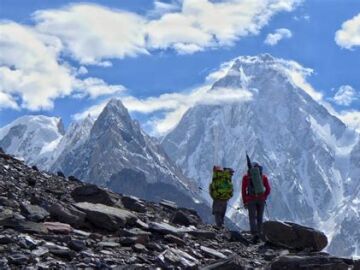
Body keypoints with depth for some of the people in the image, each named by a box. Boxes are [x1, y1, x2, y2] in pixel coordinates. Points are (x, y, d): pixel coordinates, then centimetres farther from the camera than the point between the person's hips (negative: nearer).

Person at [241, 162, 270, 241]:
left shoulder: (246, 177, 5)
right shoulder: (264, 176, 9)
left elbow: (243, 190, 2)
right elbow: (268, 189, 7)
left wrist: (244, 202, 8)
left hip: (251, 199, -2)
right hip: (261, 199, 2)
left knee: (252, 217, -2)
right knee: (259, 217, 14)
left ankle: (255, 234, -20)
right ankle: (260, 233, 15)